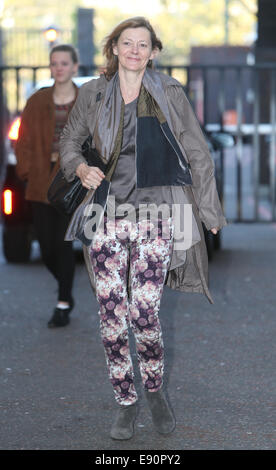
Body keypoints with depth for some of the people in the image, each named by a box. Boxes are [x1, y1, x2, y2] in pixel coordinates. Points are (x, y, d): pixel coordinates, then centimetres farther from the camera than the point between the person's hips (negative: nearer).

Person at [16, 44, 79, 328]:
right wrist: (27, 172, 1)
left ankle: (63, 306, 6)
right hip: (41, 184, 3)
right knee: (46, 247, 4)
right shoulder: (37, 102, 7)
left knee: (63, 243, -7)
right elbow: (24, 142, 9)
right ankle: (66, 291, 30)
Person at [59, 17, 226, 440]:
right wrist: (80, 167, 4)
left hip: (156, 215, -2)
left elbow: (197, 154, 7)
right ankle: (125, 401, 16)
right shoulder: (93, 94, 10)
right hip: (108, 213, 2)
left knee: (144, 314, -8)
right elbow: (70, 138, 25)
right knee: (112, 314, -1)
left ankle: (155, 390, 19)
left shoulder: (169, 93, 4)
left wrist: (210, 211, 4)